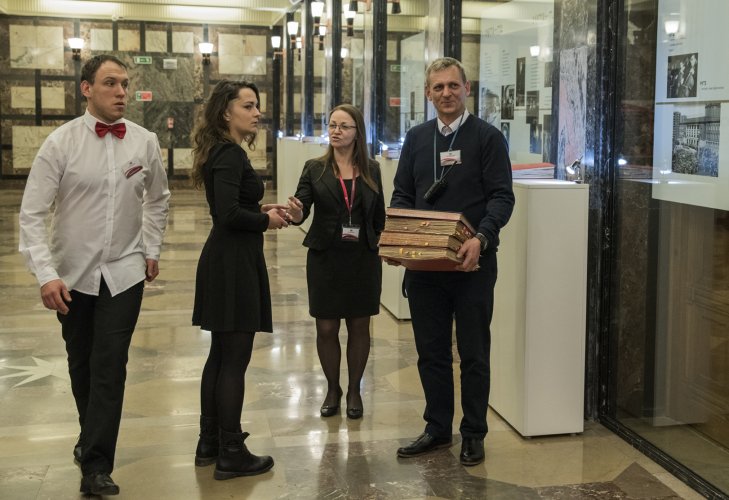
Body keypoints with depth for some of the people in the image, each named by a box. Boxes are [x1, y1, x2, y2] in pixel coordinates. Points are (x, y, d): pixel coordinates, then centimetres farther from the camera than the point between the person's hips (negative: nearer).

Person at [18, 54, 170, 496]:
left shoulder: (145, 142, -3)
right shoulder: (62, 142, -10)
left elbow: (157, 200, 15)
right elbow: (32, 213, -11)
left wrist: (152, 250, 10)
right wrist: (46, 274, -19)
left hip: (124, 272, 0)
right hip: (73, 273, 0)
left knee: (110, 368, -5)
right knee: (81, 364, 15)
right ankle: (91, 434, 40)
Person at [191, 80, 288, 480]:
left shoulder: (224, 152, 14)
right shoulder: (230, 154, -15)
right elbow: (228, 213, -25)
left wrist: (262, 209, 7)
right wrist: (267, 221, -10)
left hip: (224, 262, 10)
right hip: (234, 263, -10)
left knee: (220, 355, 15)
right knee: (234, 359, -3)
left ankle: (210, 443, 25)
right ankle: (231, 454, 6)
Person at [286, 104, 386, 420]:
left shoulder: (371, 170, 3)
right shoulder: (315, 169, -1)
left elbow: (379, 216, 7)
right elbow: (301, 205, -11)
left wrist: (382, 246, -4)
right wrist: (296, 214, -33)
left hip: (363, 260, 1)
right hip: (325, 259, -1)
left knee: (359, 327, 9)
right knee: (326, 329, 6)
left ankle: (354, 390, 27)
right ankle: (332, 389, 26)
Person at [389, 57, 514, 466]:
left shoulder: (488, 137, -4)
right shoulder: (416, 139, 10)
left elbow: (502, 196, -9)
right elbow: (402, 195, 11)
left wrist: (481, 238, -25)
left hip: (472, 262, -4)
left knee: (473, 352, 8)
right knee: (431, 351, 13)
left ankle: (474, 434, 21)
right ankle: (438, 428, 27)